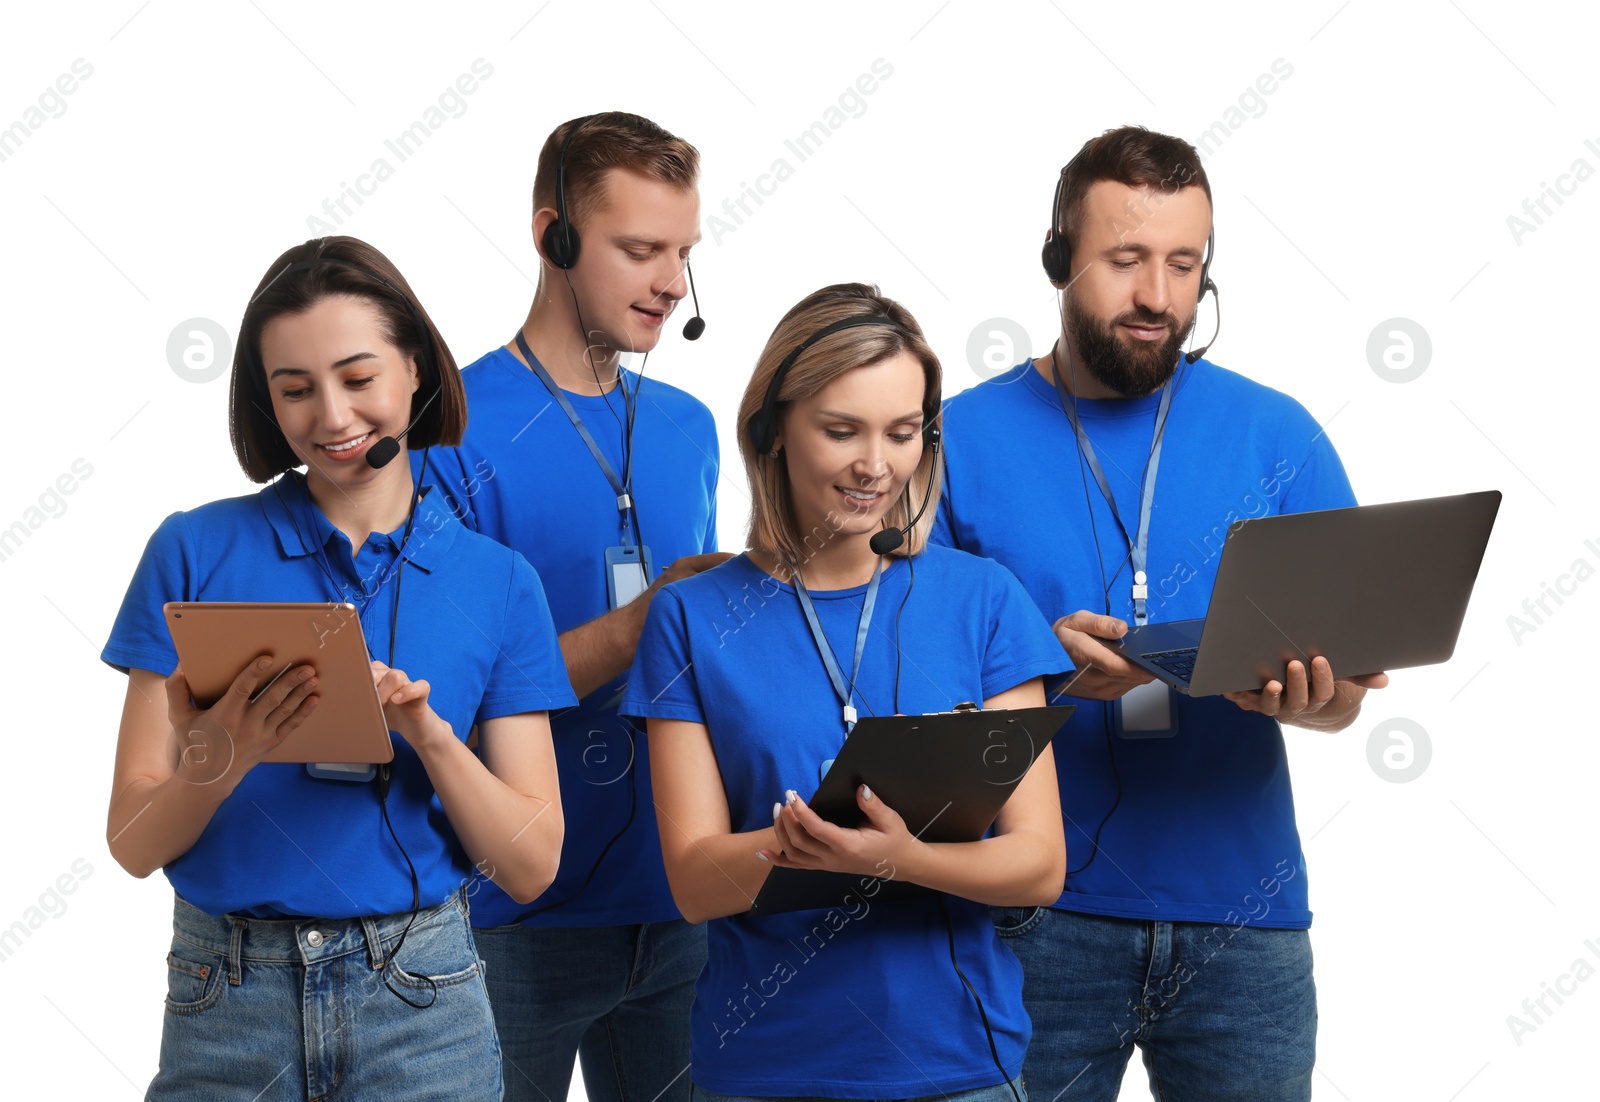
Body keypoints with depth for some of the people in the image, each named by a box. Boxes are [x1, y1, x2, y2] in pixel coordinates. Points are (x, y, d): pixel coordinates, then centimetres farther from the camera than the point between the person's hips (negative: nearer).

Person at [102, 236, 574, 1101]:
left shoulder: (496, 583, 3)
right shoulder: (196, 551, 0)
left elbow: (531, 866, 0)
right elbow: (133, 842, -3)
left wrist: (431, 738, -15)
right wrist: (222, 760, -22)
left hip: (419, 1002, 1)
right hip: (226, 1006, 0)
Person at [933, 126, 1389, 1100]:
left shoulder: (1277, 436, 4)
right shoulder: (963, 440, 0)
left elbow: (1347, 691, 5)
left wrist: (1304, 692, -19)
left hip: (1242, 913, 2)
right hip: (1039, 917, -1)